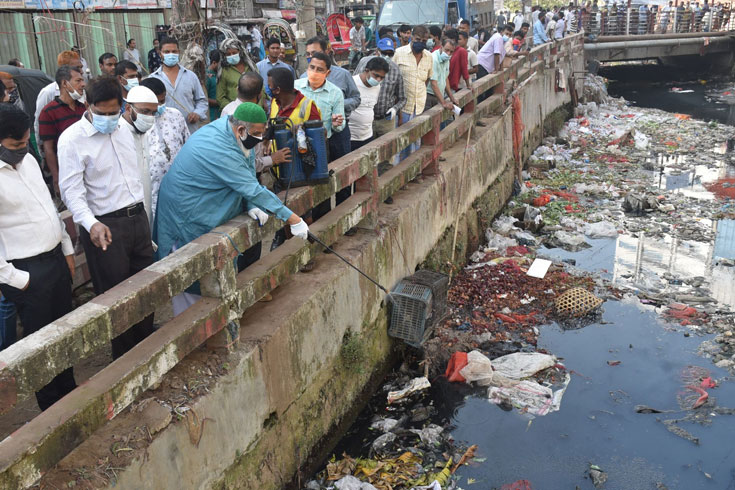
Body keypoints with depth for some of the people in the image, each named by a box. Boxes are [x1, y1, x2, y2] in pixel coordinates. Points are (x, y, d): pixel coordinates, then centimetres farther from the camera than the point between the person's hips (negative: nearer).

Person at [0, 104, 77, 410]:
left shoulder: (28, 160, 4)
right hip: (28, 271, -7)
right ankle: (52, 407, 25)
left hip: (56, 259, 7)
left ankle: (69, 391, 37)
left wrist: (67, 248, 14)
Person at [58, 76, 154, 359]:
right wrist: (92, 224, -31)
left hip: (137, 218, 6)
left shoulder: (123, 131, 11)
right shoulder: (72, 139, -10)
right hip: (106, 226, -6)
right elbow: (71, 190, -16)